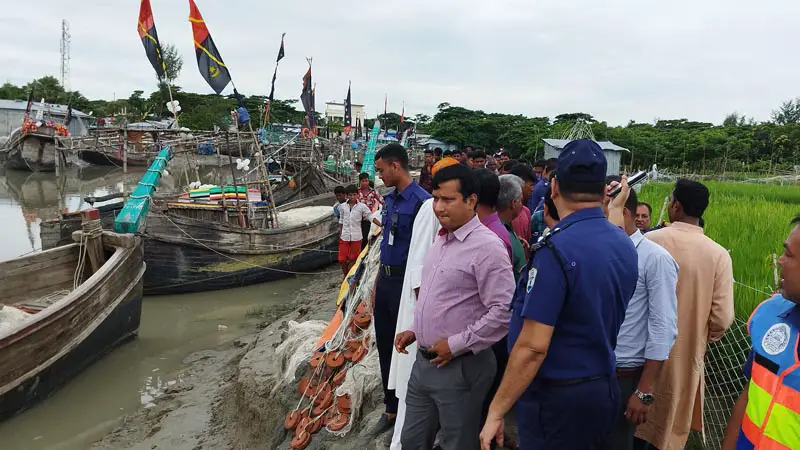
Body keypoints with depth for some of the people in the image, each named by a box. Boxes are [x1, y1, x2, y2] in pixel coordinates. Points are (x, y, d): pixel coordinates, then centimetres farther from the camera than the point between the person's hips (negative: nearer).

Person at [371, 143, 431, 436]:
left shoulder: (420, 201, -18)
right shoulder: (389, 199, 8)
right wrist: (378, 280, 16)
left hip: (405, 280, -8)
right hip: (385, 279, 8)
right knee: (384, 345, 16)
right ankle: (391, 408, 34)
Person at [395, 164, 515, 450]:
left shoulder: (486, 247, -19)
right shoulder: (441, 238, 9)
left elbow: (504, 312, -24)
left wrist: (456, 345, -20)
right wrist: (415, 330, 12)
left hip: (460, 368, -8)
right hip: (424, 361, 8)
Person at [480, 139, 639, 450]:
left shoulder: (556, 250, -25)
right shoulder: (624, 245, 0)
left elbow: (532, 347, -26)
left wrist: (496, 412, -17)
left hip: (557, 399, -8)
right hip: (603, 389, 8)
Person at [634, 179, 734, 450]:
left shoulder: (649, 242, -15)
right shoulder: (719, 254, -12)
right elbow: (722, 318, -12)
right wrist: (703, 337, 10)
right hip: (687, 353, 1)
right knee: (669, 426, 19)